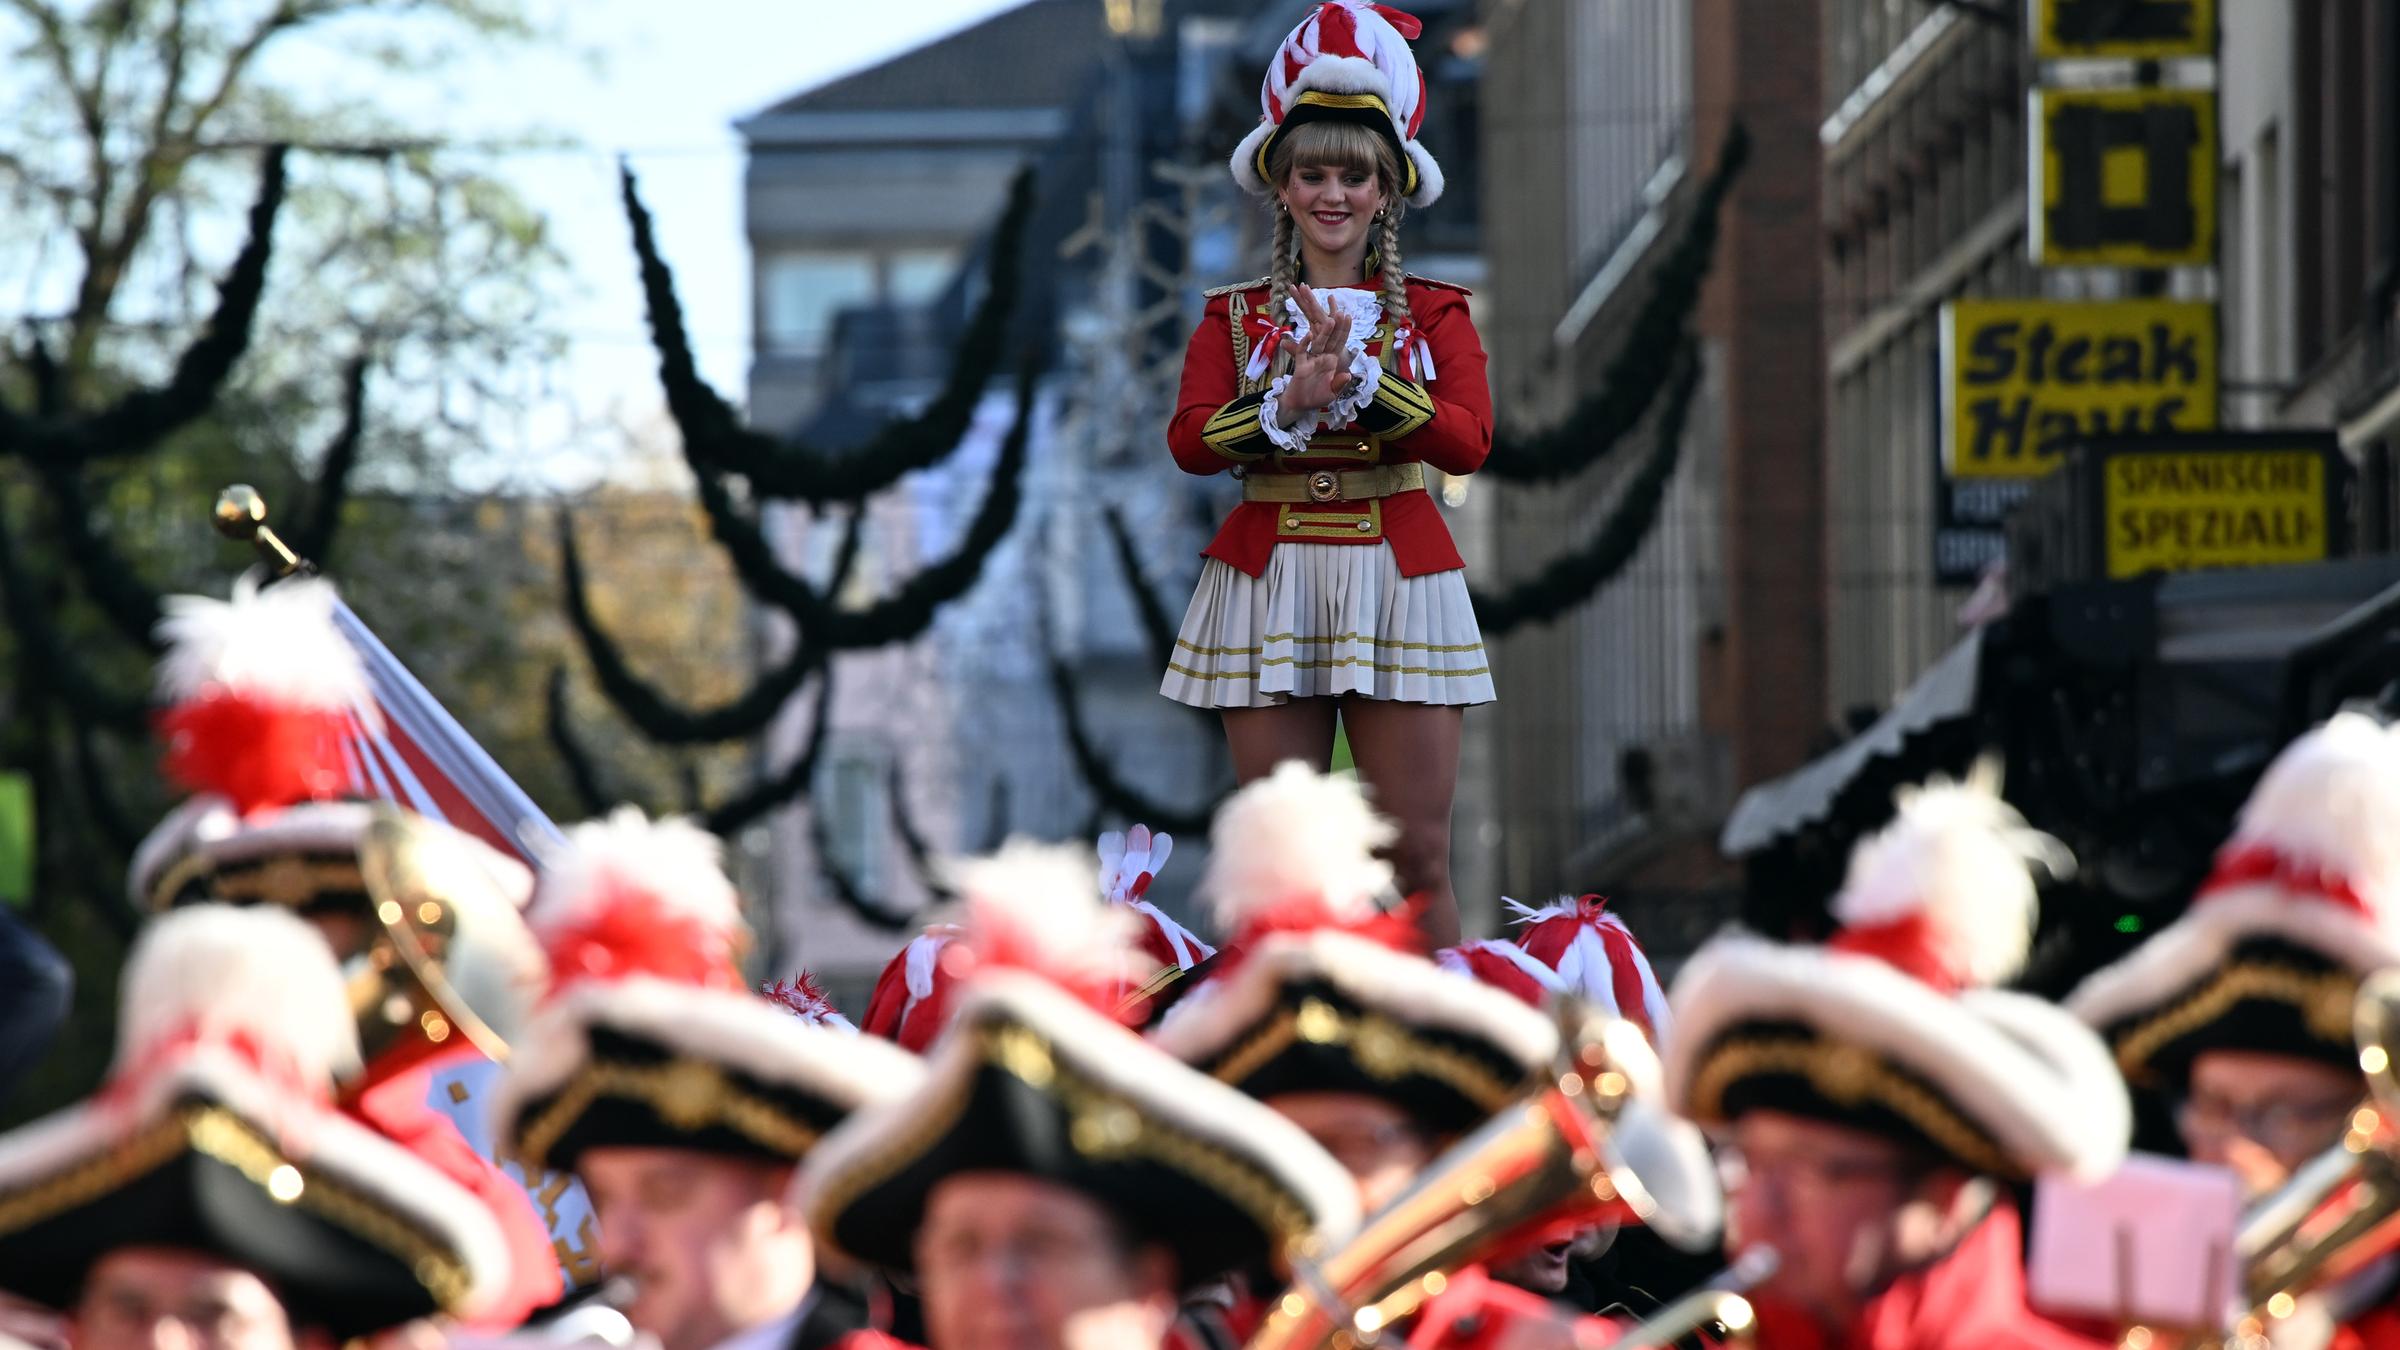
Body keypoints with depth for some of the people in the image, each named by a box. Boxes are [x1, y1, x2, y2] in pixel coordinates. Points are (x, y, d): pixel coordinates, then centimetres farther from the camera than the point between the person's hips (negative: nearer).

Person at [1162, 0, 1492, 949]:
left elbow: (1468, 441, -7)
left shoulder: (1433, 314, 9)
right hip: (1269, 581, 1)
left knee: (1418, 851, -4)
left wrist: (1360, 379, -18)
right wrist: (1289, 402, -20)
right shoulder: (1235, 317, 11)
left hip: (1400, 583, -1)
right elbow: (1190, 441, -4)